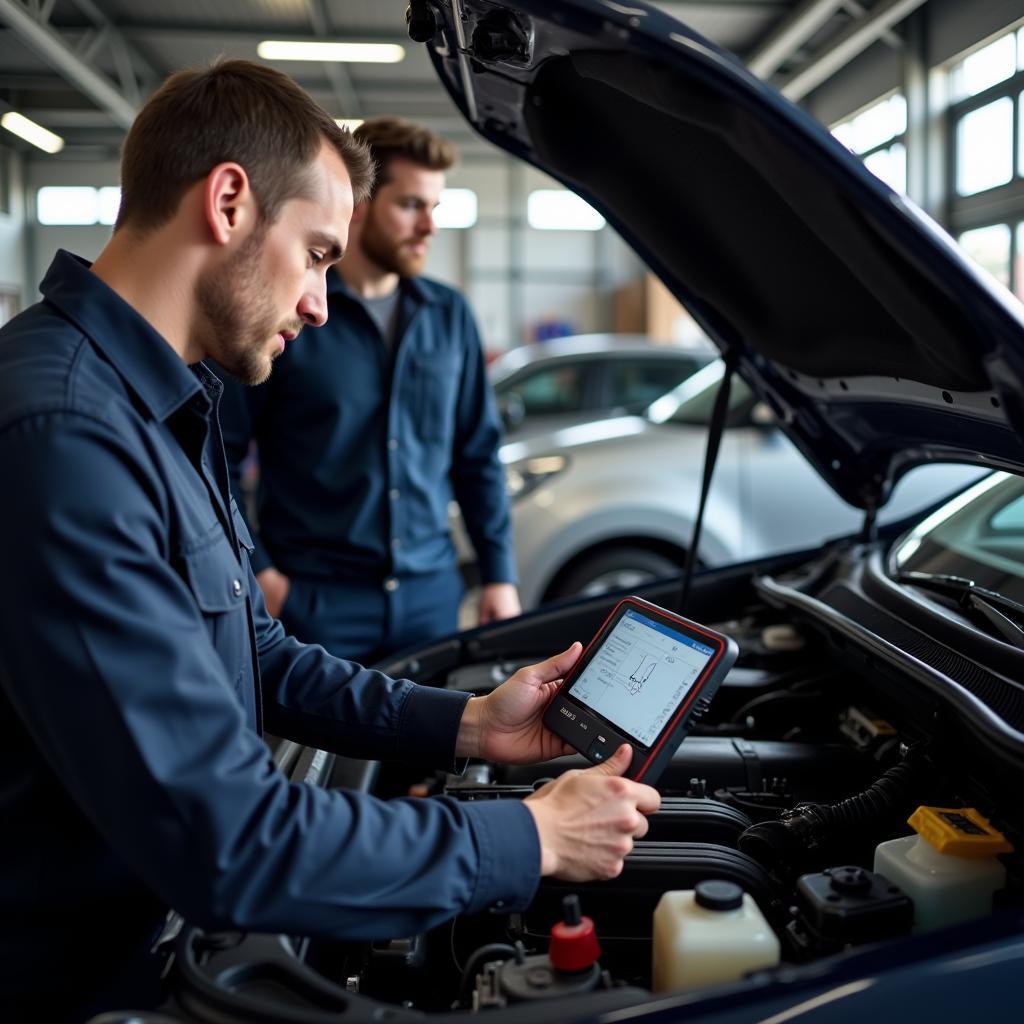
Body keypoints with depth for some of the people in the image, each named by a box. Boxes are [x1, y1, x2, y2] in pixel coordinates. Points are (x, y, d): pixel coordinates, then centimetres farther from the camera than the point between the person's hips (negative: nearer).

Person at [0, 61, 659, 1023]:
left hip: (167, 924, 8)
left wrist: (467, 724, 1)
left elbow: (256, 659, 12)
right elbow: (222, 842, -30)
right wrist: (531, 838, -21)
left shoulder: (169, 414, 6)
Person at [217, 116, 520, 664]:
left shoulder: (449, 315, 8)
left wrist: (499, 574, 6)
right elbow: (218, 455, -4)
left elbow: (477, 454, 11)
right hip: (314, 598, -4)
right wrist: (257, 572, -11)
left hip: (431, 593, 4)